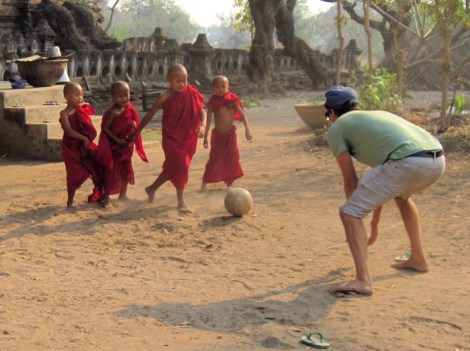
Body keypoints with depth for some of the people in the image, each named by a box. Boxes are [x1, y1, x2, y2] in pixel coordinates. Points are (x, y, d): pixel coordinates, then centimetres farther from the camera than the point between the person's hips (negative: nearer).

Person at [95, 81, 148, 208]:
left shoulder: (129, 109, 3)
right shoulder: (113, 112, -18)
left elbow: (133, 124, 15)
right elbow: (105, 129, -19)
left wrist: (134, 126, -9)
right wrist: (117, 140, -24)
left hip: (126, 146, 7)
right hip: (113, 147, -7)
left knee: (126, 170, 16)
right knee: (111, 171, -5)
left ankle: (123, 194, 32)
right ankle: (106, 197, 3)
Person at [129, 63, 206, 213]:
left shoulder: (192, 93, -5)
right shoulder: (165, 97, -13)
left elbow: (202, 111, 0)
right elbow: (149, 115, -5)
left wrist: (203, 125, -20)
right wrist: (136, 132, -1)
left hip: (189, 137, 4)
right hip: (171, 137, -4)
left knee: (172, 167, 15)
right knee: (180, 164, -11)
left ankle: (152, 189, 36)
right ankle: (181, 200, 1)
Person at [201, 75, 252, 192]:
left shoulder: (232, 100, -8)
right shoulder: (212, 102, -7)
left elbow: (242, 115, -8)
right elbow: (208, 120, -1)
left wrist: (247, 130, -19)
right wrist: (205, 137, 1)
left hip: (230, 134, 0)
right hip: (217, 135, 0)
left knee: (231, 158, 2)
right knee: (214, 159, 3)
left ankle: (230, 183, 15)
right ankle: (204, 182, 16)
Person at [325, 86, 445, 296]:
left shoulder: (337, 127, 17)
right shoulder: (377, 116, 38)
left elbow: (351, 181, 14)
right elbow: (381, 179, 43)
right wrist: (374, 223, 50)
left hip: (407, 162, -8)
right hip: (438, 160, 8)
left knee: (349, 214, 2)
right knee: (401, 194, 38)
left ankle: (363, 280, -12)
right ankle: (418, 258, 40)